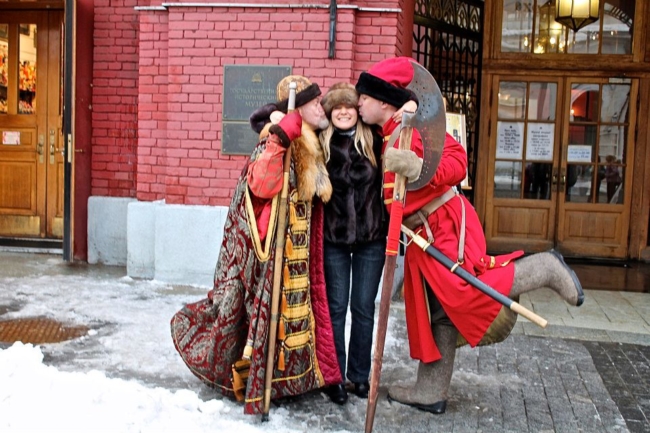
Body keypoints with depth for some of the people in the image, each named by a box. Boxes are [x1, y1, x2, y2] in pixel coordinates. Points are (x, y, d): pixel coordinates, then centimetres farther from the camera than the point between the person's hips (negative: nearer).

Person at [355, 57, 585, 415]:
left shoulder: (414, 126, -13)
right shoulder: (387, 135, 13)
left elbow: (456, 162, -22)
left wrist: (417, 168, -36)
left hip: (447, 225, -9)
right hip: (425, 235, 9)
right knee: (436, 313, 11)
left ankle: (546, 269, 6)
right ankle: (430, 392, 21)